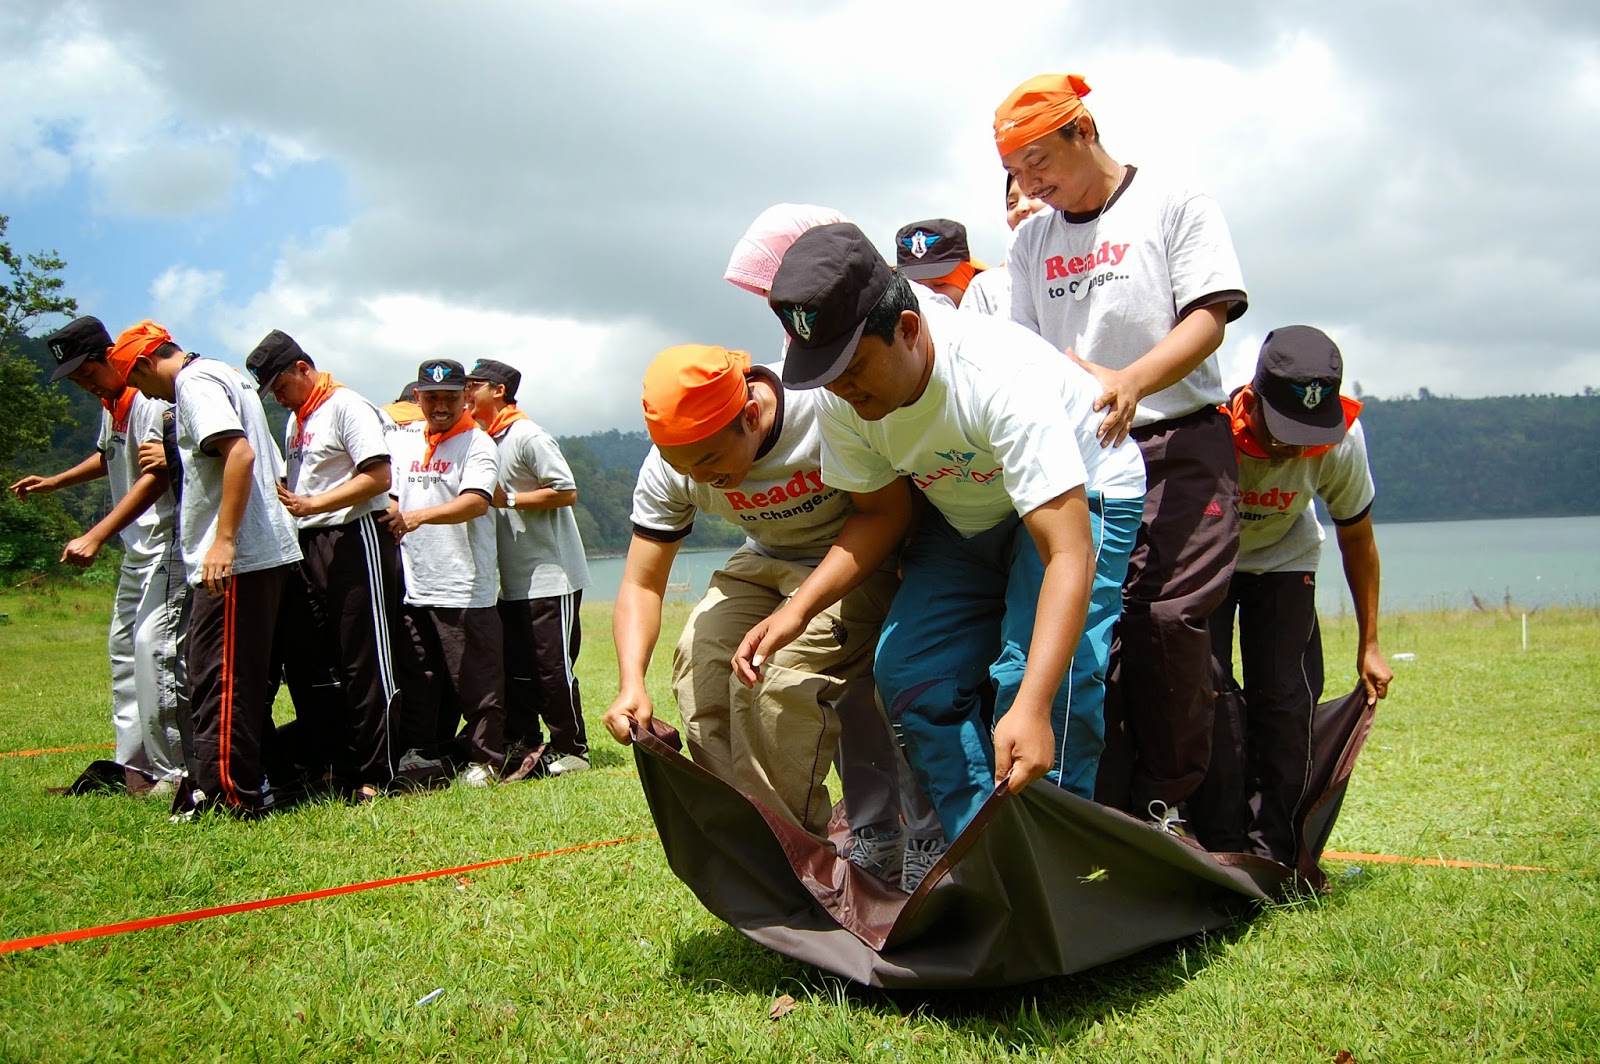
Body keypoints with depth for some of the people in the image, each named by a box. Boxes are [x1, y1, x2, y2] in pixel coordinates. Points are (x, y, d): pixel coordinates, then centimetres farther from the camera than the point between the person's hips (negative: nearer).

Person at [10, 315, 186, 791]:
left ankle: (173, 770, -12)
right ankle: (134, 764, 22)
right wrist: (55, 482, 29)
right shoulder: (110, 404, 13)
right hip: (136, 550, 11)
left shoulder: (151, 402, -18)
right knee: (122, 645, 14)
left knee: (153, 645, -18)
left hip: (168, 544, -11)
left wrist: (94, 537, -31)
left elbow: (156, 478, -27)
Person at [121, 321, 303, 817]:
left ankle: (228, 794, -1)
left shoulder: (194, 382, -8)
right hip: (270, 551, 10)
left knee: (217, 679, -5)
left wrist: (223, 541, -26)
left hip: (235, 558, -10)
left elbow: (240, 452, -24)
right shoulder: (229, 374, 22)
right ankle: (250, 784, 21)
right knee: (246, 676, 15)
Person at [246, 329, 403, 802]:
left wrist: (312, 504, -19)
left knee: (365, 664, -5)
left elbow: (379, 477, -16)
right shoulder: (295, 421, 20)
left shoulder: (348, 407, -7)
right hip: (307, 546, 10)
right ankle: (335, 765, 18)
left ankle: (374, 775, 0)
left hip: (355, 538, -9)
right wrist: (282, 499, 6)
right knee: (305, 661, 9)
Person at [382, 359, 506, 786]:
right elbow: (391, 497, 19)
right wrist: (394, 517, -5)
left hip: (465, 589, -6)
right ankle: (421, 754, 25)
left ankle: (485, 759, 9)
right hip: (414, 587, 6)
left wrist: (419, 516, -33)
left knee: (477, 681, -2)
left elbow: (476, 501, -20)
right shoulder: (404, 444, 16)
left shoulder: (478, 444, -5)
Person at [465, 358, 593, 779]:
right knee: (515, 669, 10)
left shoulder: (528, 436, -12)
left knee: (553, 666, -2)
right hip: (512, 582, 8)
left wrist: (508, 499, -16)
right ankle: (526, 747, 18)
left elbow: (566, 492, -17)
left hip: (551, 577, -8)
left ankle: (571, 749, 9)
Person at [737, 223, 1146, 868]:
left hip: (1078, 496, -6)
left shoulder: (1002, 377, -39)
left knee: (1040, 675, -25)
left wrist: (1032, 707, -55)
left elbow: (1069, 554, -44)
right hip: (963, 517, 6)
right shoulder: (842, 399, -19)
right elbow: (881, 513, -4)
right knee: (907, 670, -7)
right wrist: (797, 610, -21)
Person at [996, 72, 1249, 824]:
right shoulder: (1030, 240, 16)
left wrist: (1131, 381, -23)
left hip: (1180, 444, -3)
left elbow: (1209, 318, -6)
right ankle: (1104, 811, 1)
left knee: (1169, 618, -11)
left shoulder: (1175, 206, 4)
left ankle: (1167, 803, 3)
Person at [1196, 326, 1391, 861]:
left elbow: (1356, 537, -7)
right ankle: (1219, 849, -5)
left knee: (1286, 696, -10)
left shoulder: (1341, 441, -27)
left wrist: (1369, 644, 1)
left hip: (1282, 561, 2)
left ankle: (1273, 853, 2)